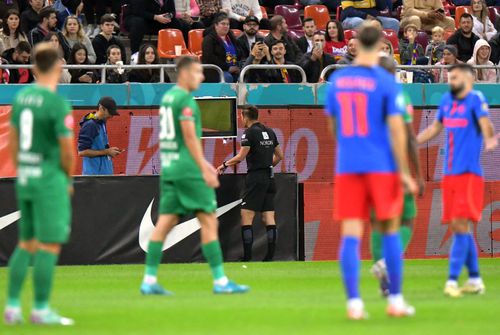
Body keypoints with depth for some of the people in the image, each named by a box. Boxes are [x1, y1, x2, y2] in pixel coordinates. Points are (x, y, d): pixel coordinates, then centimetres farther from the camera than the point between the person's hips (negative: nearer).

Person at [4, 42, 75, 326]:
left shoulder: (22, 97, 7)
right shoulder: (58, 103, -15)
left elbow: (12, 141, 13)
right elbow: (67, 150, -13)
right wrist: (68, 180, 3)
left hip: (25, 178, 7)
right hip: (50, 179, -7)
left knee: (26, 243, 15)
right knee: (50, 245, -2)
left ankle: (13, 306, 13)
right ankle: (41, 310, 0)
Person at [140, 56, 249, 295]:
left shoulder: (167, 97, 17)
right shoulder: (185, 99, -12)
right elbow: (190, 136, -17)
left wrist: (203, 163, 28)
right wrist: (204, 169, -16)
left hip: (169, 168, 9)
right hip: (187, 169, -9)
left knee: (165, 223, 7)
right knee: (209, 221, -4)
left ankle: (149, 280, 3)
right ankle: (220, 281, -4)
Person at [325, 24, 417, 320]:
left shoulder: (337, 80, 7)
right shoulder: (386, 82, -7)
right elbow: (397, 129, -11)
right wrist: (404, 172, -7)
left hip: (347, 167, 3)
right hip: (382, 166, -3)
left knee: (351, 234, -1)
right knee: (390, 231, 9)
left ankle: (354, 303, -8)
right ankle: (395, 301, 12)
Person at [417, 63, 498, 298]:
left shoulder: (476, 99, -8)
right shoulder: (447, 100, 12)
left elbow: (485, 123, -24)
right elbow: (435, 128, 25)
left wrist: (489, 140, -45)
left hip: (469, 173, -7)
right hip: (450, 173, 7)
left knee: (460, 224, -12)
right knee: (456, 226, 9)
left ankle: (452, 280, -14)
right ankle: (475, 279, 18)